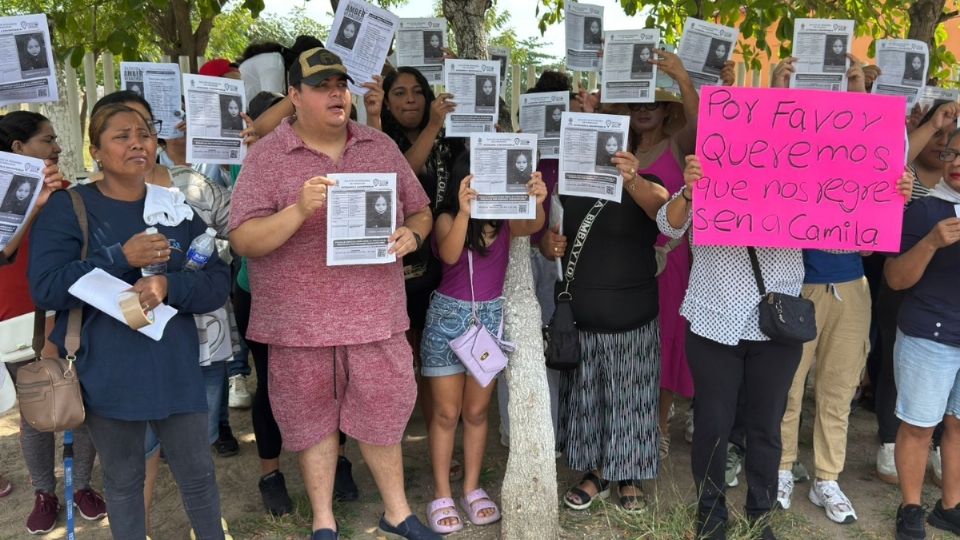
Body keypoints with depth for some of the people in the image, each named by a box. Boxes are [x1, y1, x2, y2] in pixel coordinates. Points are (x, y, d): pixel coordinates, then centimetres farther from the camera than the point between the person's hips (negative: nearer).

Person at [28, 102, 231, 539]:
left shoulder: (176, 205, 4)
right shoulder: (67, 207, -3)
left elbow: (218, 283, 0)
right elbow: (45, 289, -13)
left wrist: (168, 284, -20)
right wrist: (122, 258, -20)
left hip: (175, 369, 2)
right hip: (108, 375, -2)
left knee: (198, 475, 11)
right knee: (122, 480, 14)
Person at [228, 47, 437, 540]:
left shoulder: (381, 147, 7)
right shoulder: (267, 156, -5)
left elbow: (420, 211, 14)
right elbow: (243, 241, -11)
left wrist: (411, 234, -9)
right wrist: (300, 210, -25)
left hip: (375, 313, 3)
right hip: (300, 320, -2)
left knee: (382, 412, 13)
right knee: (312, 419, 13)